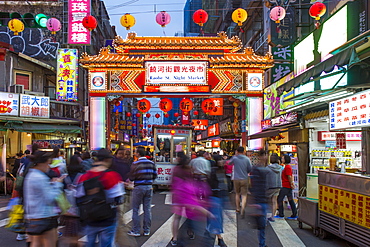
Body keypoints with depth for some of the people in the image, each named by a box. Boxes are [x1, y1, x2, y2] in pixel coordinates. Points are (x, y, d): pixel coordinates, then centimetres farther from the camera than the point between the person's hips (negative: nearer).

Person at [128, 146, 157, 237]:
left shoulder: (135, 164, -12)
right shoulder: (151, 163, 2)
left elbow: (131, 178, -9)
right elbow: (155, 175, 6)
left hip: (138, 187, -4)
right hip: (149, 187, 5)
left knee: (135, 209, 6)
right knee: (147, 209, 10)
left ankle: (136, 231, 9)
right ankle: (147, 230, 17)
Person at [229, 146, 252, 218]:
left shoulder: (234, 158, -6)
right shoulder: (247, 159, -4)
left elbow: (229, 162, 14)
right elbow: (250, 169, 1)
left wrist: (235, 155, 18)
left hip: (236, 179, 1)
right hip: (244, 179, -1)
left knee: (237, 194, 19)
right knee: (244, 195, 0)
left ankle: (238, 209, 27)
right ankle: (242, 209, -21)